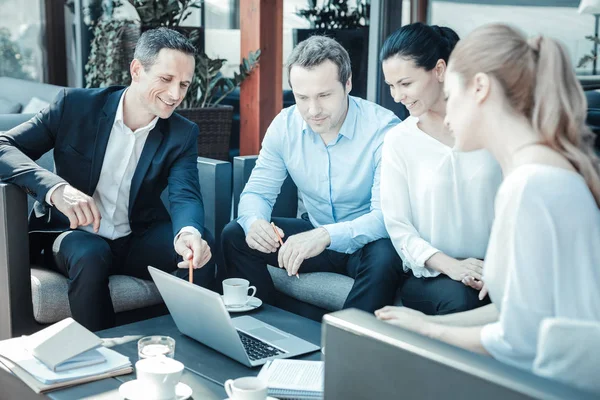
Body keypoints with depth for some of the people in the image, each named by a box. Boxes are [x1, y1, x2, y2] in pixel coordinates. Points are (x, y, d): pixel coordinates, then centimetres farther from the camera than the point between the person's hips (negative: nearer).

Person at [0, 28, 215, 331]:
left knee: (199, 254, -26)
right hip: (72, 232, -1)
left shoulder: (182, 134, -4)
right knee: (90, 257, -35)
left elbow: (185, 195, -18)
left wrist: (189, 232, -44)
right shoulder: (75, 104, -8)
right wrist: (56, 188, -32)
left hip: (139, 239, 2)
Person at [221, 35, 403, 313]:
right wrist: (254, 222, -26)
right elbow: (257, 192, -1)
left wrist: (326, 236, -45)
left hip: (366, 239, -5)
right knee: (235, 235, -8)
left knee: (385, 259, -38)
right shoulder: (285, 125, -6)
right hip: (315, 235, 5)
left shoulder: (383, 129, -21)